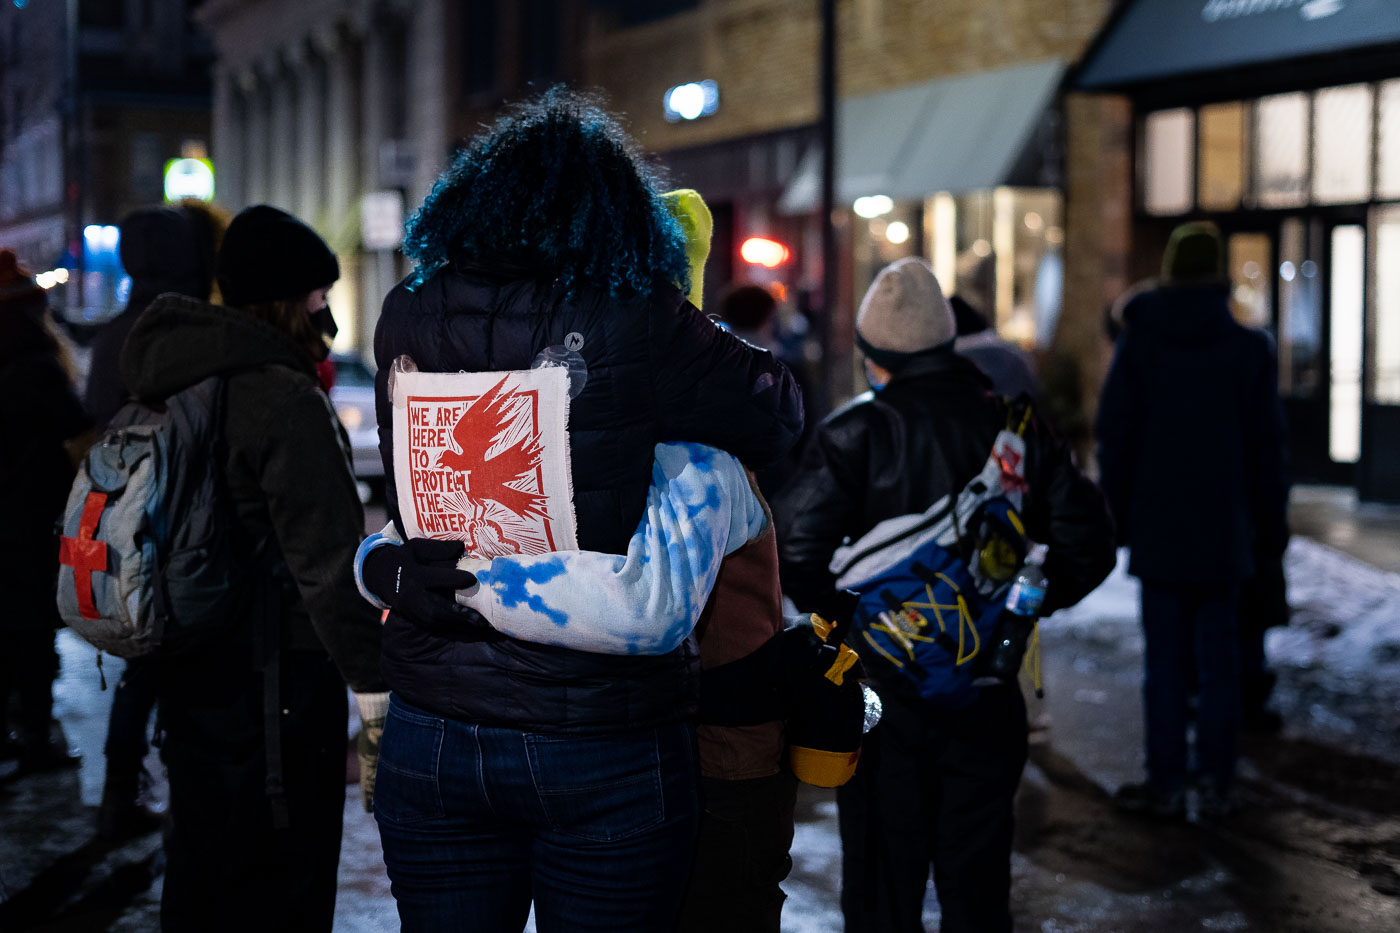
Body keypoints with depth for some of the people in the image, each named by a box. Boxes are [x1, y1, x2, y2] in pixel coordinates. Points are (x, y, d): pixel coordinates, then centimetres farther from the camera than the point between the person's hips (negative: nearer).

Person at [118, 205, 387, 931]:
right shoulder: (285, 399, -19)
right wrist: (374, 679, -17)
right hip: (275, 687, -9)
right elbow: (326, 558, -21)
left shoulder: (167, 385, 9)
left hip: (189, 674, 9)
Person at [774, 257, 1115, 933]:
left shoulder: (857, 432, -11)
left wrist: (845, 611, -2)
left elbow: (795, 552, -20)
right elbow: (1088, 544, 3)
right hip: (989, 693, 3)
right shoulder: (1016, 427, 0)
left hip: (882, 688, -3)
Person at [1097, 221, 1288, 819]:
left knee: (1165, 661, 5)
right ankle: (1216, 785, 10)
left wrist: (1115, 518, 6)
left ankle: (1166, 784, 8)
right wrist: (1271, 528, 9)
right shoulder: (1249, 349, -1)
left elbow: (1115, 439, -2)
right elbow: (1267, 448, 2)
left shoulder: (1138, 344, -3)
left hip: (1158, 529, -1)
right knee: (1219, 660, 7)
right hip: (1224, 533, 1)